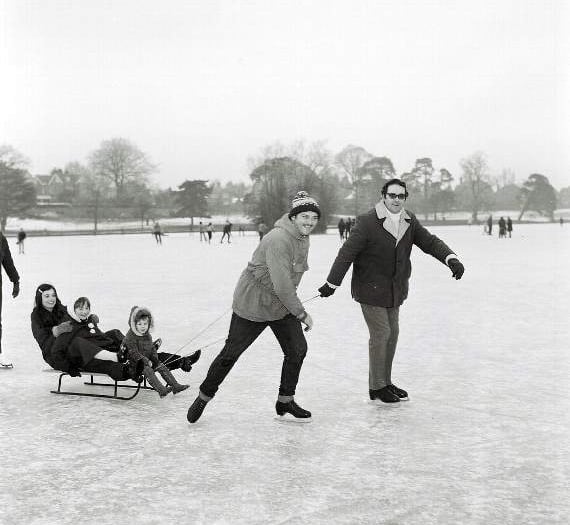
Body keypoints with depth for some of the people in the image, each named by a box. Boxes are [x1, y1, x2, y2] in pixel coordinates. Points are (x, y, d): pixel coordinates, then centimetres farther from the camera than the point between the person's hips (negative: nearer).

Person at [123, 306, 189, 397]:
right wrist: (145, 360, -25)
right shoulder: (130, 337, -16)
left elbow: (152, 348, 16)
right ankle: (161, 390, -41)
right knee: (148, 371, -29)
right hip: (135, 362, -8)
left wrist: (155, 358, -3)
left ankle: (175, 386, -3)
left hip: (147, 360, 8)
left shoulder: (147, 336, 10)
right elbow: (133, 353, -21)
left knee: (162, 367, -3)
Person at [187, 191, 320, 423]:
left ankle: (285, 404, 18)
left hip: (282, 305, 8)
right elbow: (281, 285, -29)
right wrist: (302, 313, -21)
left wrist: (295, 306, 13)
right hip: (252, 305, -8)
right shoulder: (278, 239, -28)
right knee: (230, 354, 2)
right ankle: (203, 398, 21)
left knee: (297, 350, 3)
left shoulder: (303, 239, 2)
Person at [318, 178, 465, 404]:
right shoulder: (368, 222, -17)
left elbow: (430, 242, 3)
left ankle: (386, 382, 28)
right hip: (370, 288, -7)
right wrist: (332, 283, -13)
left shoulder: (409, 221, 3)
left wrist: (450, 258, -15)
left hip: (394, 290, 7)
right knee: (381, 334, -6)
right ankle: (376, 387, 8)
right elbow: (347, 253, -15)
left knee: (392, 332, 13)